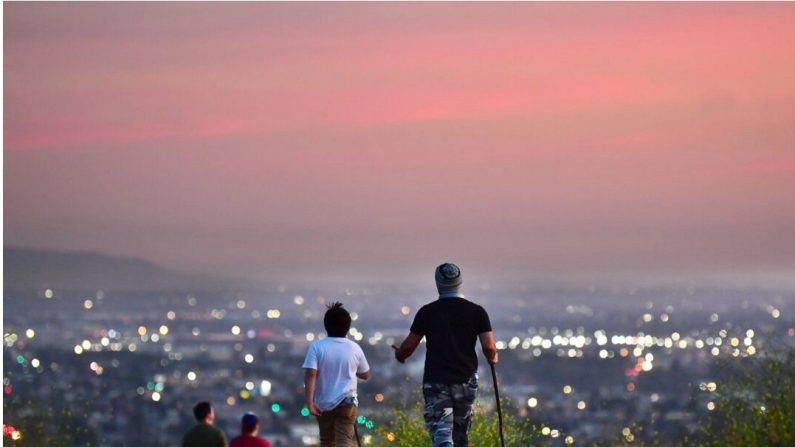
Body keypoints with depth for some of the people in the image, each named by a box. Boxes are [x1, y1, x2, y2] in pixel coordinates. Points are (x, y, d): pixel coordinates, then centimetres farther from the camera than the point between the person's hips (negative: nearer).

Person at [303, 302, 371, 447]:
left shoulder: (317, 347, -7)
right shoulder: (354, 348, 0)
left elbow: (310, 374, -17)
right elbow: (365, 375, 13)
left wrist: (310, 402, -18)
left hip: (323, 404, 1)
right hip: (347, 402, -1)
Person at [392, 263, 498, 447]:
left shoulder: (427, 311, -3)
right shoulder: (476, 311, 0)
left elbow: (409, 346, 0)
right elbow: (489, 347, -7)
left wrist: (399, 354, 23)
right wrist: (493, 358, 17)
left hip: (435, 383, -2)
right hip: (466, 382, 2)